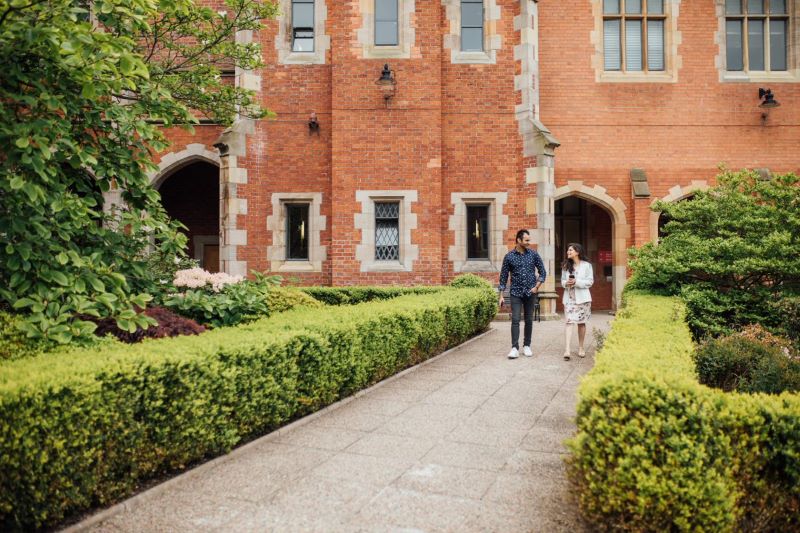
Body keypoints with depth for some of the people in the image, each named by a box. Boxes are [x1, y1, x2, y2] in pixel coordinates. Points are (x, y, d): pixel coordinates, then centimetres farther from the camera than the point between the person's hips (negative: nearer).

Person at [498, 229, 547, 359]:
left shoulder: (534, 254, 2)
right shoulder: (509, 256, -2)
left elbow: (542, 272, 8)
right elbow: (503, 276, 2)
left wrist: (537, 286, -5)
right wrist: (501, 296, -1)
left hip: (530, 293, 2)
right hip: (516, 292, -2)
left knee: (529, 320, 7)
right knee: (515, 320, -8)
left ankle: (527, 346, 19)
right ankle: (515, 348, -7)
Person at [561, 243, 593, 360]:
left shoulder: (586, 265, -2)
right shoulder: (566, 266, 10)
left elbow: (590, 281, -5)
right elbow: (562, 280, 13)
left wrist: (576, 282, -18)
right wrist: (566, 283, -10)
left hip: (582, 297, -2)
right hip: (569, 297, 2)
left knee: (581, 323, 7)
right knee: (569, 322, -9)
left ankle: (581, 348, 22)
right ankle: (567, 350, -17)